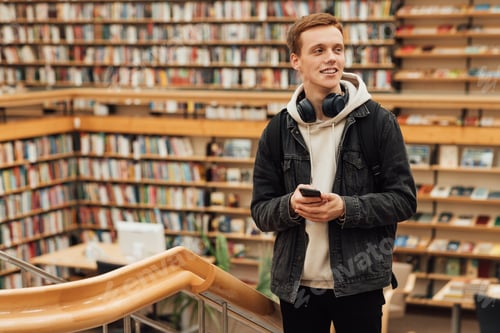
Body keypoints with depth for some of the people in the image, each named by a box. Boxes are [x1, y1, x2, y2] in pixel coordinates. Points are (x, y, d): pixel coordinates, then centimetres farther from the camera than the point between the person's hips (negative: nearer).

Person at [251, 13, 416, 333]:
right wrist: (291, 205, -16)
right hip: (296, 284, 3)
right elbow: (261, 211, 5)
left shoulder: (379, 122, -4)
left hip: (359, 284, -2)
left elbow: (404, 199, -4)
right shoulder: (277, 132, 3)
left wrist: (346, 208, -18)